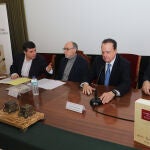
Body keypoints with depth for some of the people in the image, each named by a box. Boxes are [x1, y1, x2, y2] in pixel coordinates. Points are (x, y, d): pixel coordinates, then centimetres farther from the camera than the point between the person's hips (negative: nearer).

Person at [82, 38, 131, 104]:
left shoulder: (124, 64, -12)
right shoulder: (98, 60, 0)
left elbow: (126, 84, -24)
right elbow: (90, 76, 5)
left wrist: (113, 93, -42)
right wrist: (85, 84, -18)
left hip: (117, 97, -2)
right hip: (100, 94, 2)